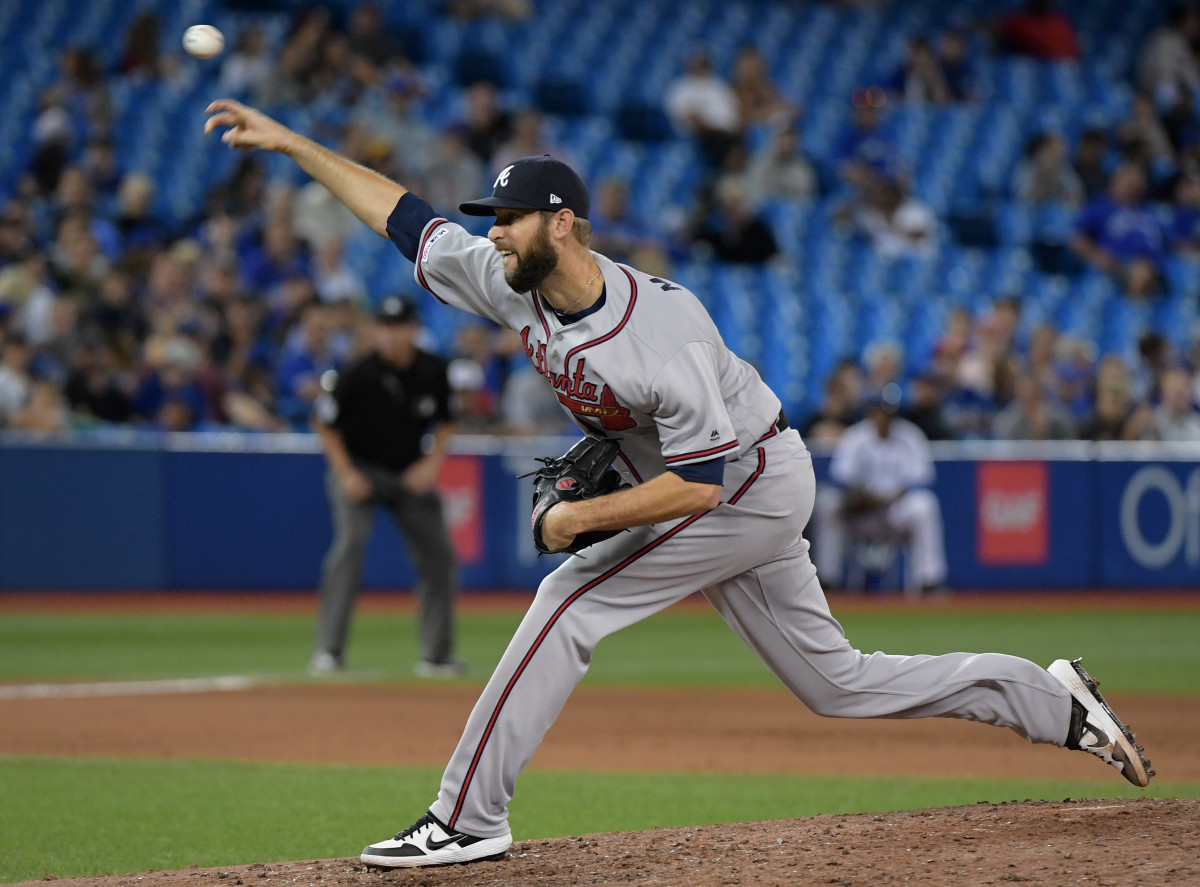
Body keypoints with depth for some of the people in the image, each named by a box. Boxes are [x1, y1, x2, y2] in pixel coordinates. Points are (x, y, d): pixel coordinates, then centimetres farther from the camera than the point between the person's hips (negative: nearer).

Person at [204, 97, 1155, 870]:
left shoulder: (662, 334, -31)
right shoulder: (513, 283, -9)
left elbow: (699, 486, -31)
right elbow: (402, 213, 0)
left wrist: (581, 515, -26)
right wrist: (289, 141, -3)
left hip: (752, 483, -9)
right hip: (726, 493, 9)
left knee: (570, 602, -16)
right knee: (836, 682, 11)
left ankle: (468, 817, -12)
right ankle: (1052, 701, 19)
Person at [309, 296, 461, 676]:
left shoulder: (433, 371, -8)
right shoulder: (358, 374, -20)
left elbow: (446, 422, 7)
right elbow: (325, 424, -8)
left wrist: (432, 463, -7)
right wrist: (346, 473, -14)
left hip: (412, 472, 4)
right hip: (360, 468, -4)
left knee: (439, 554, 0)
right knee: (351, 542, -24)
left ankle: (437, 655, 13)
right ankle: (328, 651, -23)